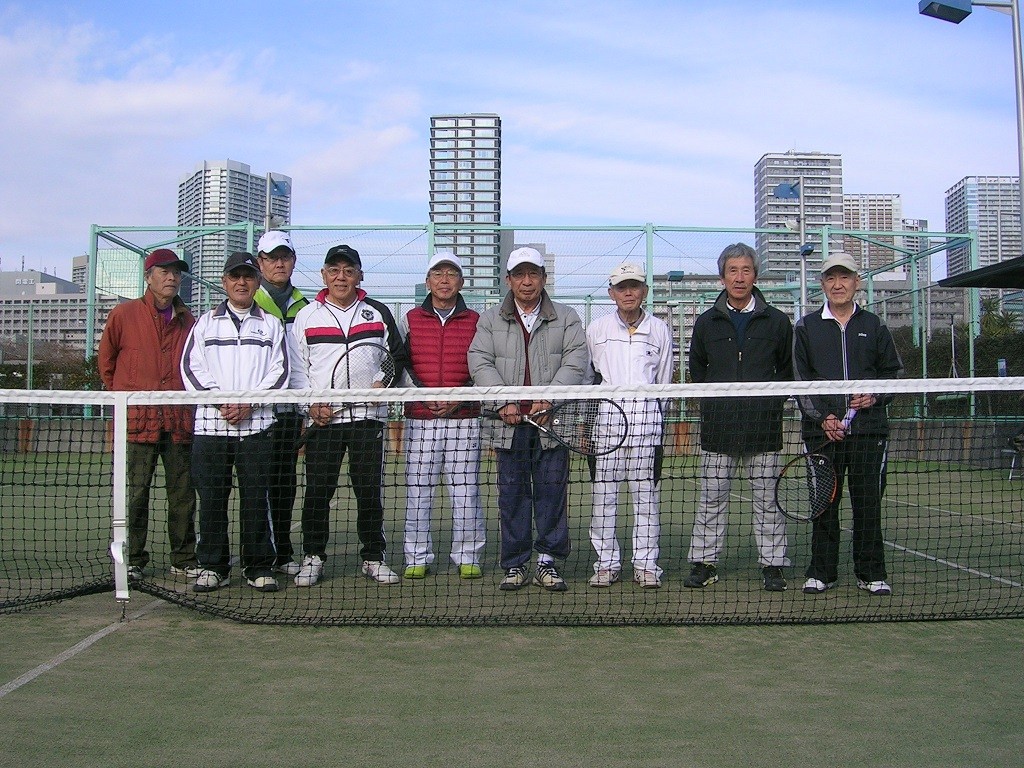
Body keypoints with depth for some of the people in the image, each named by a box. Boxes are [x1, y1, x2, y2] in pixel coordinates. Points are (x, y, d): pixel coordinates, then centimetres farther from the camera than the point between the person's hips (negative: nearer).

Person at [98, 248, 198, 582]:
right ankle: (131, 561, 11)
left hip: (180, 422, 3)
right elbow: (106, 361, 9)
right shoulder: (123, 314, 1)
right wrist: (124, 395, 9)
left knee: (183, 494, 7)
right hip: (137, 420, -3)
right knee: (134, 494, 1)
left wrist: (186, 397, 11)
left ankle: (184, 560, 16)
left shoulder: (187, 321, 10)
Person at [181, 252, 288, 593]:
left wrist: (249, 403, -9)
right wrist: (220, 401, -9)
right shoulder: (206, 322, 14)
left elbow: (279, 371, 5)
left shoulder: (271, 325, 14)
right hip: (210, 423, 1)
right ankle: (212, 567, 11)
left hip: (256, 424, -1)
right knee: (211, 497, 2)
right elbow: (191, 367, 5)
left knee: (256, 497, -1)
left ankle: (259, 566, 8)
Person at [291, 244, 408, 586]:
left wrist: (384, 383, -3)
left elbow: (397, 356, 15)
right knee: (318, 489, 1)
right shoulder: (306, 316, 8)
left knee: (370, 489, 3)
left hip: (368, 415, 1)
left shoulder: (377, 312, 9)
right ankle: (313, 556, 13)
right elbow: (296, 367, 9)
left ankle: (373, 557, 14)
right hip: (322, 417, 0)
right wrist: (311, 404, -4)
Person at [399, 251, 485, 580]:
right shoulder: (410, 320, 10)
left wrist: (460, 399, -8)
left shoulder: (475, 321, 9)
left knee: (465, 490, 0)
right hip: (420, 419, 1)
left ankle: (467, 556, 11)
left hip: (464, 419, 0)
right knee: (417, 490, 1)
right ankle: (417, 557, 11)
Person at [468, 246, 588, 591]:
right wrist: (503, 402, -14)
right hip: (509, 421, 1)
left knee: (551, 489, 1)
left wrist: (549, 400, -16)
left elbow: (575, 362, -2)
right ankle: (515, 565, 12)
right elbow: (480, 363, 0)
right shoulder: (490, 320, 12)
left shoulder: (566, 318, 9)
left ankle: (548, 560, 11)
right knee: (512, 492, 4)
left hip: (552, 420, -1)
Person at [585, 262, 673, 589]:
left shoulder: (660, 330, 11)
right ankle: (606, 562, 6)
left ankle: (646, 563, 6)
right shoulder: (596, 329, 10)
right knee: (603, 491, -1)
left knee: (646, 491, 0)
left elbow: (664, 381, 16)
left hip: (646, 412, 0)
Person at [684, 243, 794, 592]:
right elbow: (696, 369, 18)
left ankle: (772, 565, 12)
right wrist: (712, 402, 8)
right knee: (711, 499, 4)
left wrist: (773, 402, 3)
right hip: (718, 430, 1)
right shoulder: (707, 322, 9)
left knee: (767, 499, 3)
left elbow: (788, 370, 13)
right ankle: (704, 563, 13)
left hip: (764, 428, -1)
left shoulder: (777, 322, 6)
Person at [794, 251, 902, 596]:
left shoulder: (873, 326, 11)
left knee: (868, 502, 3)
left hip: (868, 428, 1)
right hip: (822, 429, -1)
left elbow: (892, 372, 14)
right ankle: (821, 572, 12)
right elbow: (799, 380, 3)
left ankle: (871, 573, 13)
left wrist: (876, 396, -5)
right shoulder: (807, 327, 7)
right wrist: (821, 416, -9)